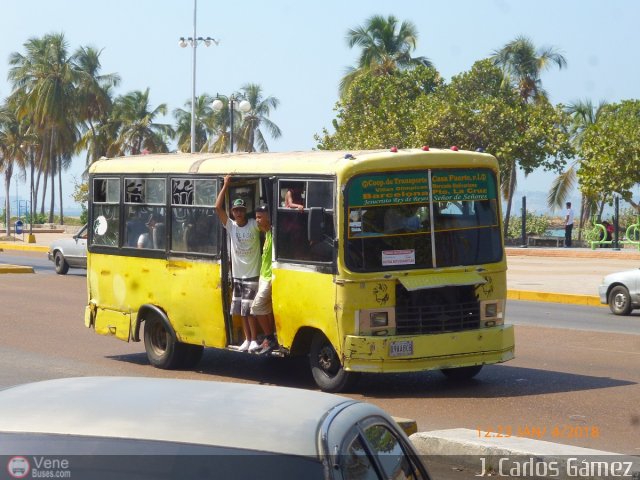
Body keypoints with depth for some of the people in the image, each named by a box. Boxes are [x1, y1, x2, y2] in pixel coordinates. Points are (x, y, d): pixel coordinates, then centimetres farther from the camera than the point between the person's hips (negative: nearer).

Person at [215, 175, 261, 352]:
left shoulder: (254, 225, -4)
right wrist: (226, 185, -8)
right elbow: (218, 207, -6)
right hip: (238, 275, 4)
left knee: (248, 309, -6)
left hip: (253, 274, -4)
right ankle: (247, 339, 18)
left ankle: (254, 340, 3)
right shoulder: (231, 226, 2)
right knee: (242, 310, 9)